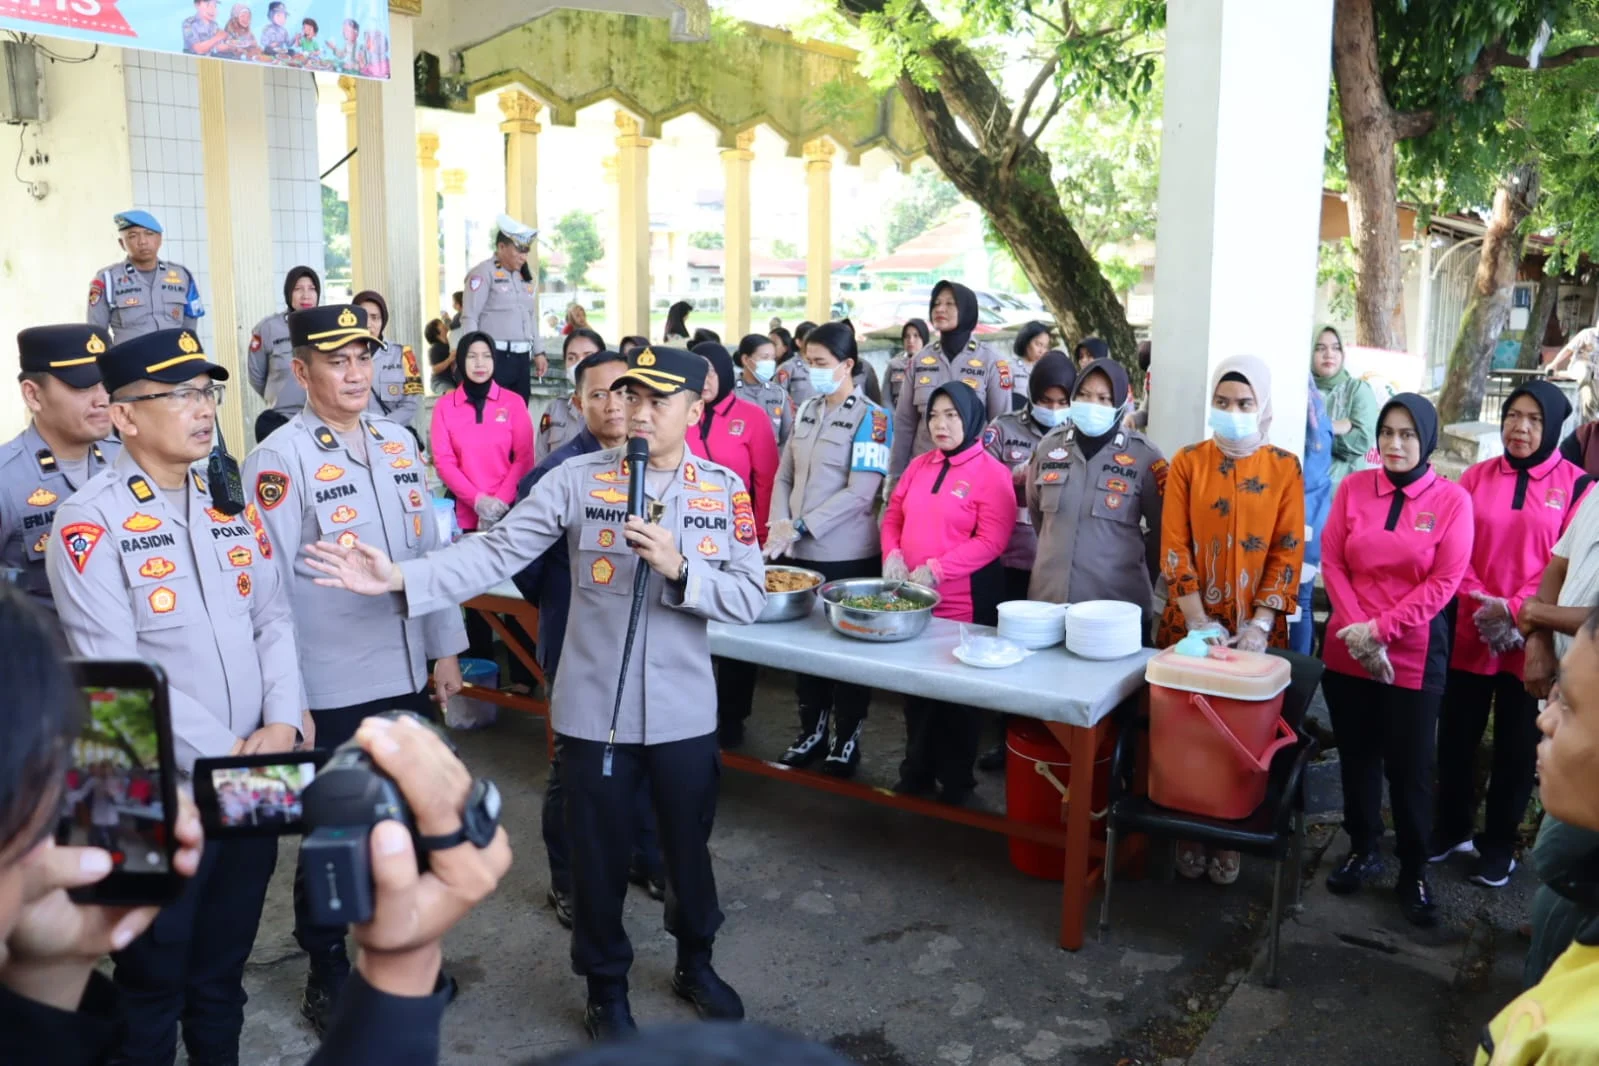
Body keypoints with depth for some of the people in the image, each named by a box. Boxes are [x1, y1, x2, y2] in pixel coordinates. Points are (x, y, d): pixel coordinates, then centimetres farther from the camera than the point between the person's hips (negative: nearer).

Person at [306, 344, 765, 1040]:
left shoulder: (725, 491, -3)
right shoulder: (578, 480, -8)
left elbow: (749, 598, -8)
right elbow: (494, 552, -14)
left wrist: (678, 568, -22)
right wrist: (400, 579, -25)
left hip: (685, 713, 1)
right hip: (595, 711, -1)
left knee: (688, 847, 19)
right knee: (600, 857, 13)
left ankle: (695, 964, 46)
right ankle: (606, 990, 37)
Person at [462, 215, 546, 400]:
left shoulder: (526, 275, 15)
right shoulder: (484, 273, -6)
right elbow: (469, 318, -10)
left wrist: (538, 352, 21)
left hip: (521, 357, 7)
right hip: (495, 356, -7)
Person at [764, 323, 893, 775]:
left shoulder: (872, 417, -8)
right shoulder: (807, 412, 10)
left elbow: (860, 493, -17)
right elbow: (784, 476, 11)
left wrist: (800, 526, -19)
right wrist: (779, 528, -6)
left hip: (848, 557, -5)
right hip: (799, 553, 6)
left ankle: (848, 737, 21)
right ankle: (812, 730, 28)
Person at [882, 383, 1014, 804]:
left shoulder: (992, 473, -9)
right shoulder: (918, 466, 10)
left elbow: (990, 541, -17)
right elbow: (893, 516, 14)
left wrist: (936, 569, -23)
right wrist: (892, 554, -6)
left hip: (964, 603, -6)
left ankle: (956, 781, 23)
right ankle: (916, 771, 32)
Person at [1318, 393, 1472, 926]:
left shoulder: (1452, 500, -6)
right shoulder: (1352, 488, 1)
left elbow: (1443, 583, -9)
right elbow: (1332, 563, -1)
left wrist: (1380, 629, -15)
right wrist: (1359, 632, -11)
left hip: (1415, 657, -2)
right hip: (1348, 651, 3)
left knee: (1409, 766, 4)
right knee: (1357, 756, 13)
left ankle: (1414, 871, 20)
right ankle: (1362, 850, 30)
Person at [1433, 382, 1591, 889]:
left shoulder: (1577, 485, -2)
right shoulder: (1476, 476, 5)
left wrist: (1516, 609, -16)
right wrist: (1480, 601, -12)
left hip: (1532, 639, -2)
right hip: (1470, 632, 2)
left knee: (1517, 746, 9)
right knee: (1455, 736, 9)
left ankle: (1498, 843, 25)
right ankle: (1451, 829, 28)